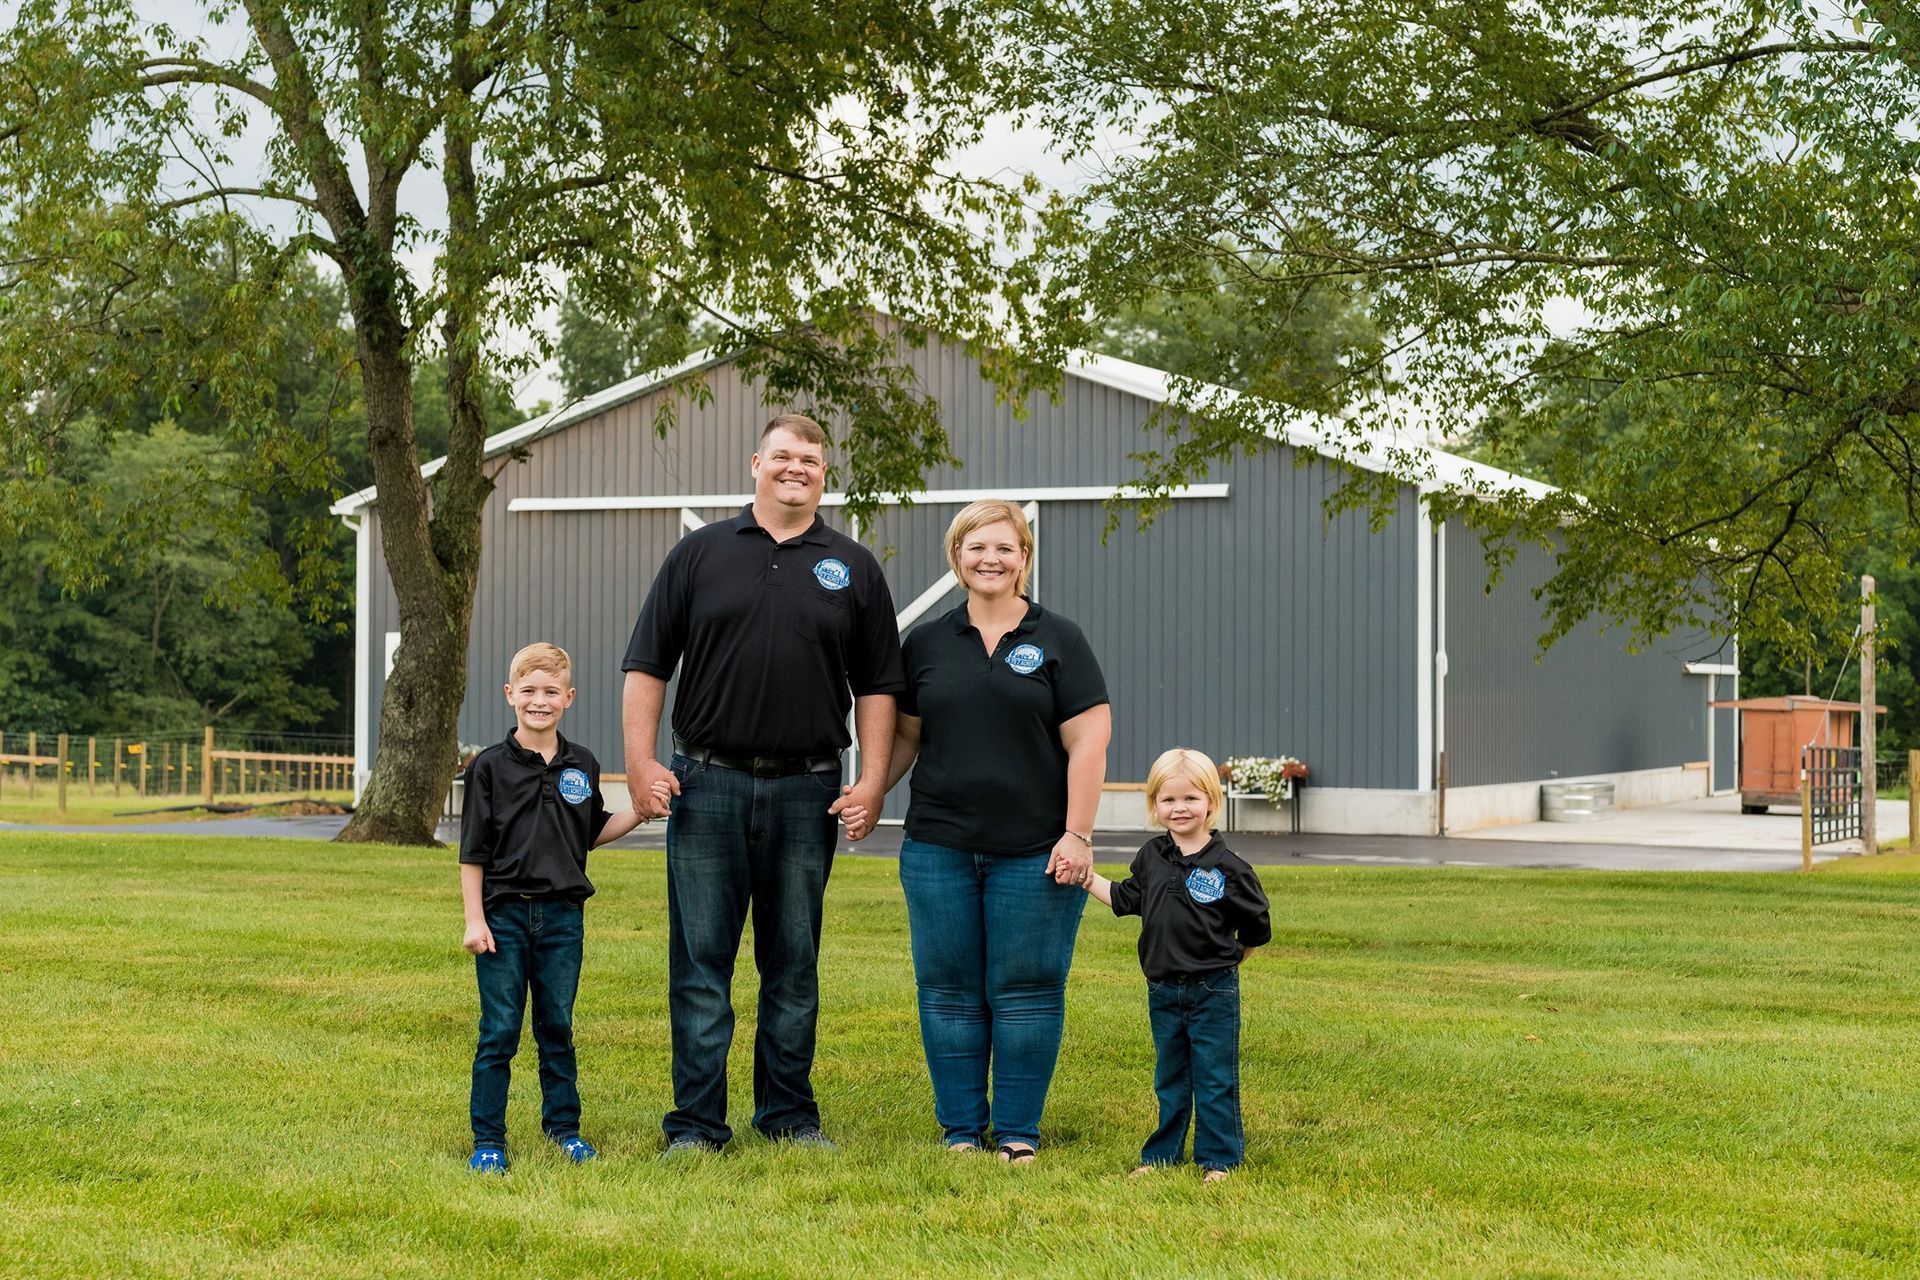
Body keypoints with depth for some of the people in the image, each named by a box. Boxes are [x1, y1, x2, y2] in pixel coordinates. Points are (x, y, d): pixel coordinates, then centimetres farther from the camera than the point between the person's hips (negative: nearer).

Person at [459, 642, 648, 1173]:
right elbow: (473, 850, -3)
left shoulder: (582, 766, 6)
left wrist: (638, 813, 4)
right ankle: (488, 1139, 7)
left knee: (557, 1028, 11)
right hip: (504, 914, -3)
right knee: (499, 1031, 0)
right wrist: (475, 919, -7)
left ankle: (563, 1126, 23)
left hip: (562, 915, 3)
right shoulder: (491, 766, -5)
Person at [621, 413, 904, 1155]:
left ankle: (790, 1114, 19)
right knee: (701, 961, 1)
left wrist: (872, 781, -2)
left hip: (806, 790, 1)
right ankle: (696, 1123, 6)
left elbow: (877, 685, 8)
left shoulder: (853, 569, 9)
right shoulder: (701, 554, 6)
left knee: (794, 964, 9)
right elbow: (648, 664, 4)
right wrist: (641, 761, -5)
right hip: (706, 783, -1)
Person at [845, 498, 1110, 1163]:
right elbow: (904, 735, 15)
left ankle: (1019, 1131, 11)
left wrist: (1077, 835, -10)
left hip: (1034, 852, -3)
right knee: (949, 990, 6)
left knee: (1025, 990, 2)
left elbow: (1088, 741, -3)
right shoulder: (926, 642, 10)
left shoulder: (1057, 640, 2)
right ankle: (961, 1127, 16)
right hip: (939, 848, 3)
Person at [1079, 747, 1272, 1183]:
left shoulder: (1227, 868, -11)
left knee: (1215, 1080, 3)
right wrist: (1088, 878, 12)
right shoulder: (1150, 857, 2)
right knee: (1169, 1078, 16)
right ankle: (1163, 1153, 26)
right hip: (1163, 990, 5)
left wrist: (1225, 956, 3)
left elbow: (1256, 927, -1)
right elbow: (1125, 899, 17)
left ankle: (1219, 1159, 12)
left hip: (1213, 991, -5)